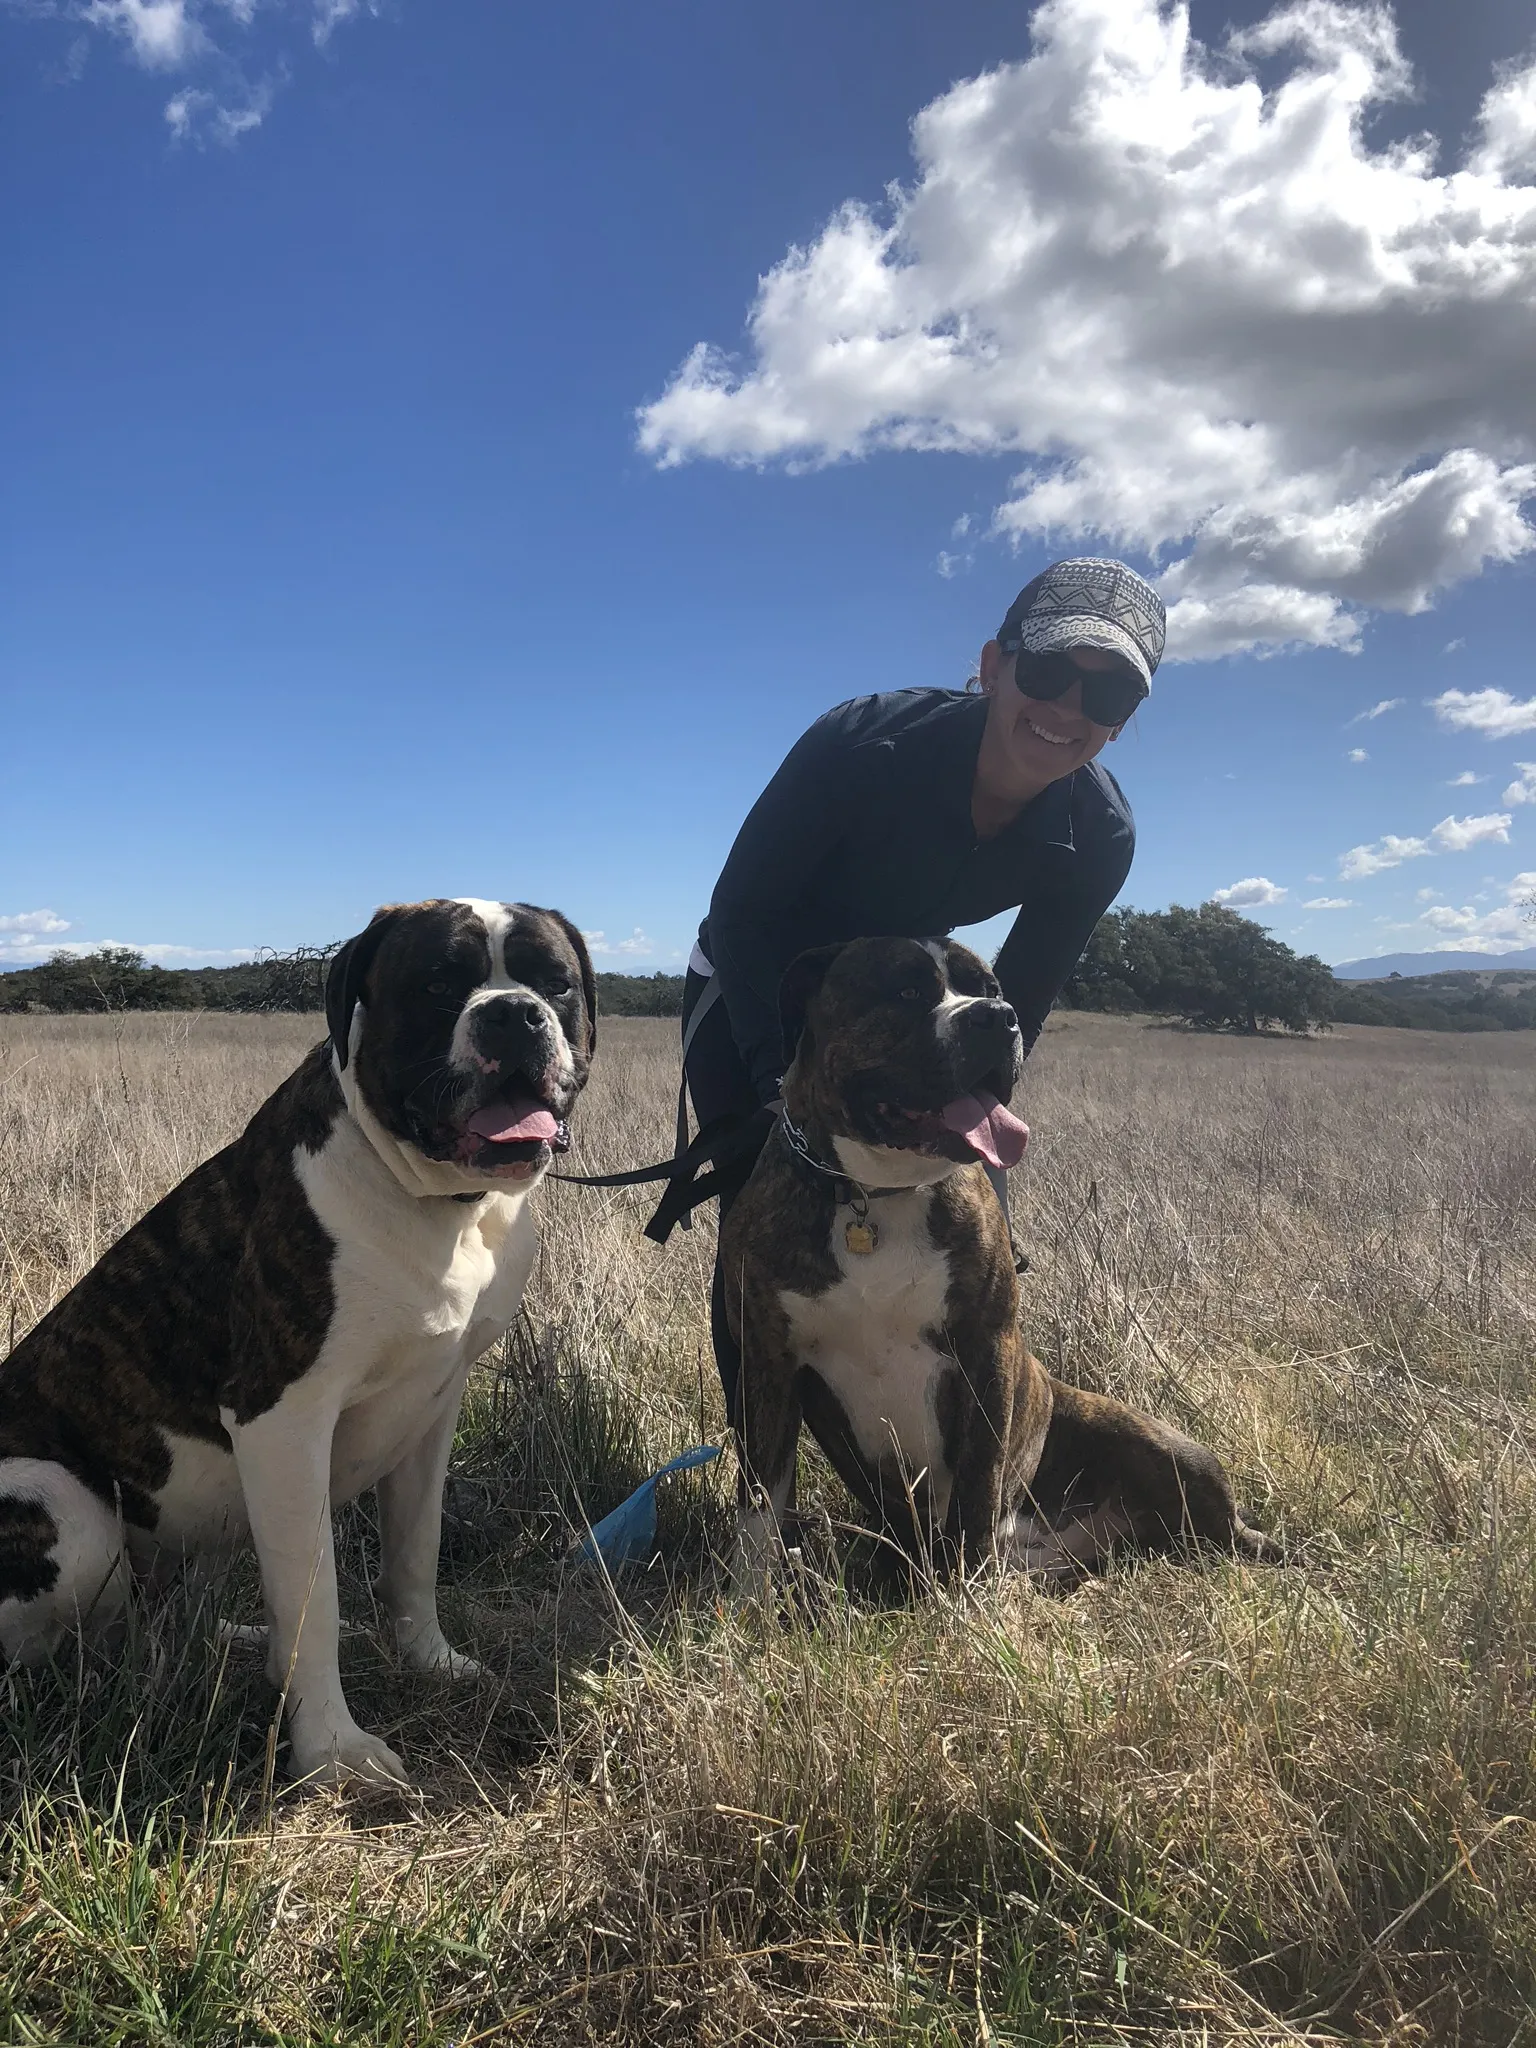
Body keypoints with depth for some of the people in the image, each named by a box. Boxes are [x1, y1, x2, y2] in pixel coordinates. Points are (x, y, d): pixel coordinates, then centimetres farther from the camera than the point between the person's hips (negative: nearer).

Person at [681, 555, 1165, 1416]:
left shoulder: (1097, 840, -20)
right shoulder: (865, 742, -33)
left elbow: (1015, 1008, -9)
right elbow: (742, 909, -25)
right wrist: (788, 1087, -33)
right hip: (753, 991, -3)